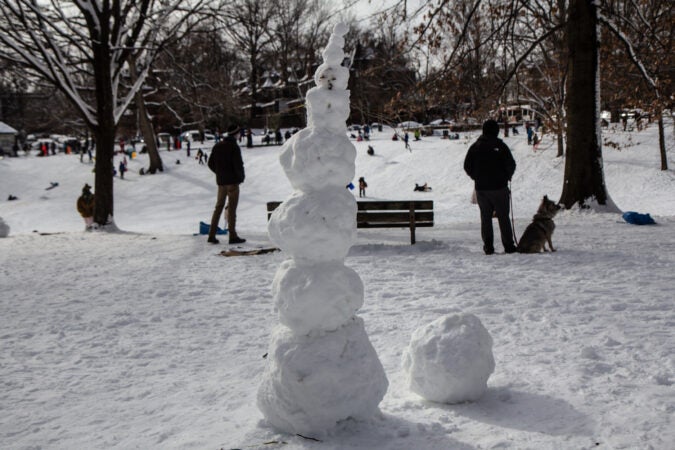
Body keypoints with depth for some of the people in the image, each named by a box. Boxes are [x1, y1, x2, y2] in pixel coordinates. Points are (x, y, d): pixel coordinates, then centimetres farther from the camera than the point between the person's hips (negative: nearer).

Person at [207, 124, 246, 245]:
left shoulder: (217, 146, 9)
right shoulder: (234, 147, -13)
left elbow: (211, 164, 12)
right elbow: (238, 165, -17)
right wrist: (241, 177, -1)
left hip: (220, 181, 6)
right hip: (232, 181, -6)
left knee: (219, 207, 12)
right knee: (231, 208, -2)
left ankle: (212, 235, 10)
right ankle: (233, 236, 1)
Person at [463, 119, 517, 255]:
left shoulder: (475, 147, 2)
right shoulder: (500, 146, -8)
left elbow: (467, 166, 4)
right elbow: (511, 165, -9)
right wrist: (506, 177, 10)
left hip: (481, 188, 3)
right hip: (499, 187, -2)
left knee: (485, 217, 8)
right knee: (503, 216, 5)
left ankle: (488, 246, 4)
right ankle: (508, 245, 6)